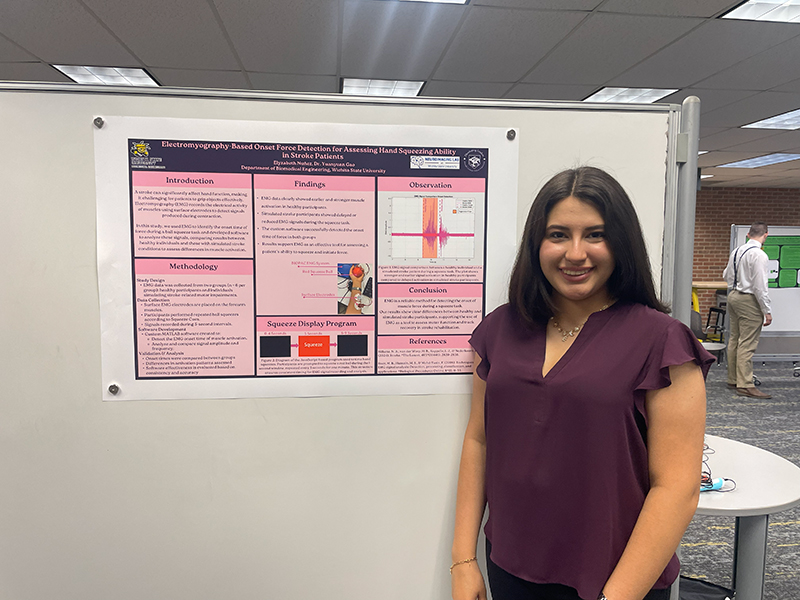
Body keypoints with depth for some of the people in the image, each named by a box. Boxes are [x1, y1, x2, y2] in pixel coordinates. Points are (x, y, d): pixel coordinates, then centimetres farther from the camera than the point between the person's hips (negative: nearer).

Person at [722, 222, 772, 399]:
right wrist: (767, 311, -13)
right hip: (749, 300, -8)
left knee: (734, 340, 14)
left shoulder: (736, 251, 7)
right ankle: (745, 385, -4)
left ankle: (733, 380, 23)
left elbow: (726, 276, 21)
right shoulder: (759, 255, -16)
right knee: (747, 344, -6)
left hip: (733, 296, 8)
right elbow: (760, 286, -18)